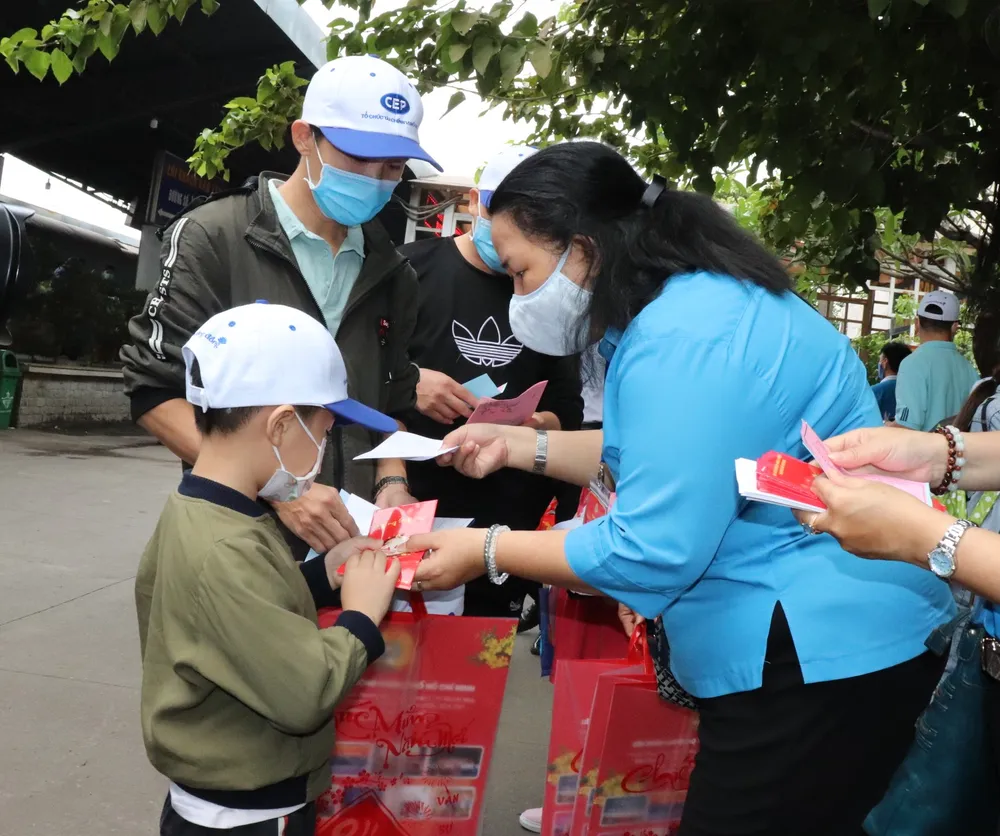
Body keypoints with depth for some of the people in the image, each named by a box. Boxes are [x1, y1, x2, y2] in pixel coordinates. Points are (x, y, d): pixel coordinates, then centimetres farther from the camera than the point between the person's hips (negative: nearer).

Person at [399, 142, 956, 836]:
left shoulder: (684, 340, -24)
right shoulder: (687, 300, 9)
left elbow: (652, 552, -25)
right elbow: (665, 456, 18)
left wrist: (487, 552, -13)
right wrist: (519, 445, 11)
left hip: (827, 651, -10)